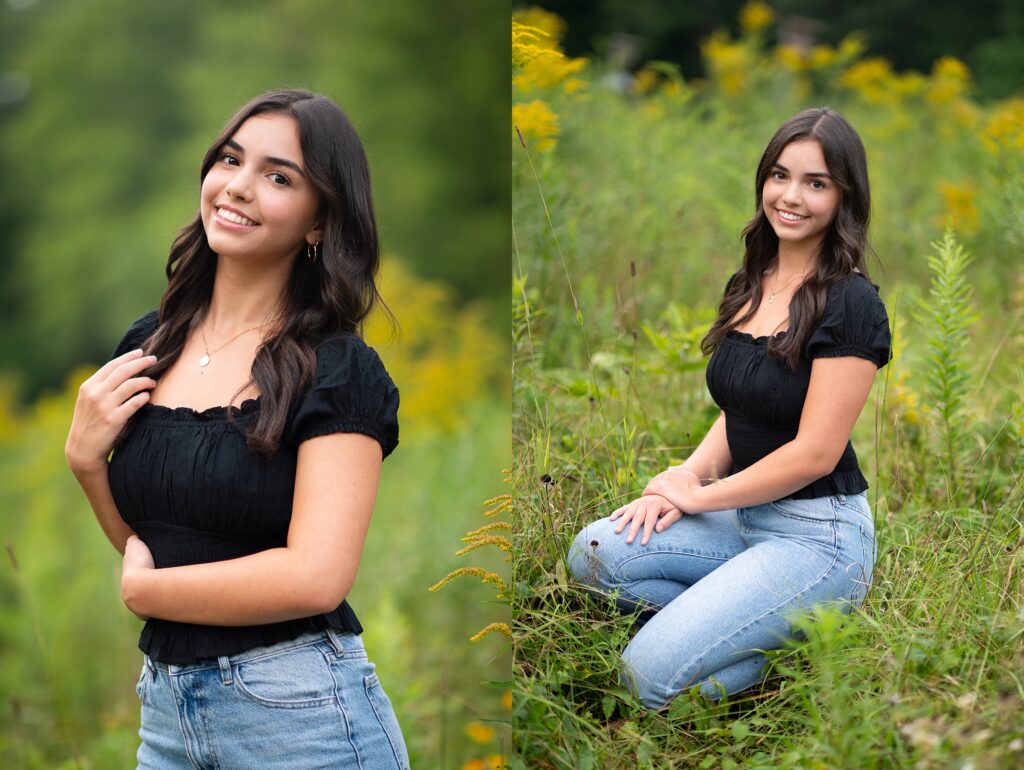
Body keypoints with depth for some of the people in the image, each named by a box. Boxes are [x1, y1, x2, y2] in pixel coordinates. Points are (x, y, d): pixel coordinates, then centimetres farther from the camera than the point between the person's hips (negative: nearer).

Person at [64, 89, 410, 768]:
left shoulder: (340, 371, -12)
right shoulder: (148, 344, 4)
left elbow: (315, 577, -22)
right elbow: (141, 538, 12)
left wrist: (141, 588, -10)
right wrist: (84, 458, -6)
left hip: (299, 712, -5)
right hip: (166, 705, 6)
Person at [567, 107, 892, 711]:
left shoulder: (851, 304, -16)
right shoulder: (749, 287, 9)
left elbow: (815, 452, -18)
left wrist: (697, 496, -9)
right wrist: (691, 473, -4)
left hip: (818, 532, -8)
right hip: (745, 515, 8)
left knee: (652, 675, -21)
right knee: (595, 553, -11)